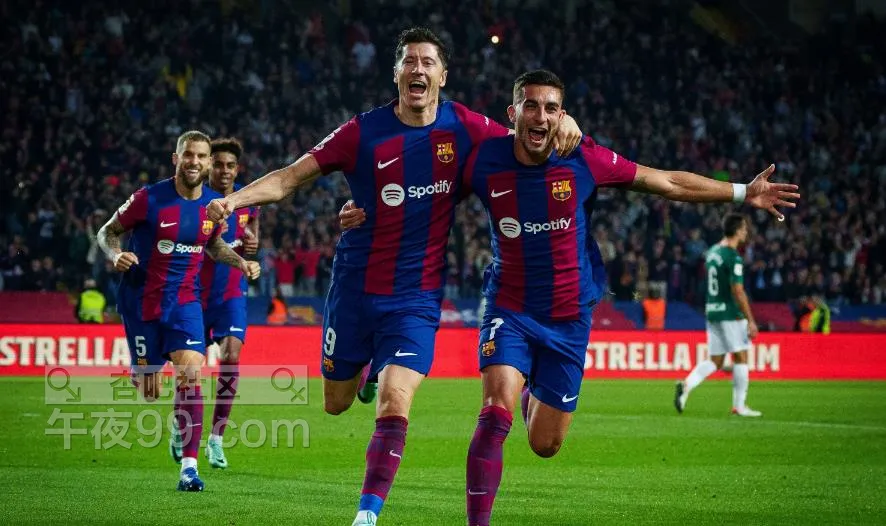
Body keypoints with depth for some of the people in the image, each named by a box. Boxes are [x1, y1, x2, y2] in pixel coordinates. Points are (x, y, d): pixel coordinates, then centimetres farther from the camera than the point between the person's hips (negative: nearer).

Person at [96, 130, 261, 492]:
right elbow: (107, 232, -3)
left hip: (185, 300, 2)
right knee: (149, 393, 3)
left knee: (190, 374, -18)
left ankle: (189, 465, -14)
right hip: (142, 300, -2)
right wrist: (116, 255, -24)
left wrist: (242, 262, 3)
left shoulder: (214, 204, 0)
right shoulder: (150, 199, -14)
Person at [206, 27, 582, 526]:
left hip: (418, 298, -1)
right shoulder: (364, 132, -7)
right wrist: (235, 198, -22)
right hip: (356, 287, 1)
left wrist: (563, 125, -14)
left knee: (394, 405, -18)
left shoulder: (465, 128, -3)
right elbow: (290, 177, -7)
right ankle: (372, 365, 51)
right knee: (336, 403, 15)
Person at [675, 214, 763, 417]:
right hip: (731, 314, -8)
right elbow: (738, 291, -19)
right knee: (741, 357, 4)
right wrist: (750, 320, -16)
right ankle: (739, 406, 7)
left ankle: (687, 384, -14)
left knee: (715, 361, 9)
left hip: (712, 312, 8)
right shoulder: (734, 257, -14)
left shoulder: (712, 252, 12)